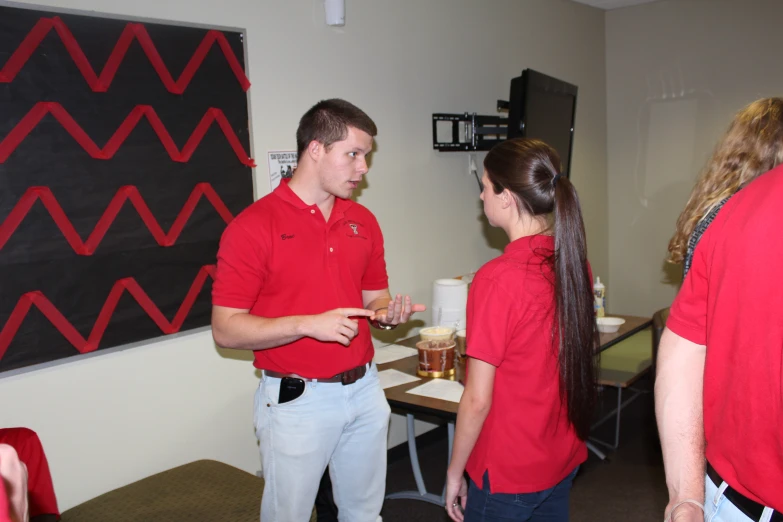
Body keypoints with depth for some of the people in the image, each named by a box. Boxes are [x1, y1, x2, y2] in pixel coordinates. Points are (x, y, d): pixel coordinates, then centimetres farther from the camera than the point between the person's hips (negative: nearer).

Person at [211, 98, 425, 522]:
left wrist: (387, 313, -9)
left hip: (364, 391, 5)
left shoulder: (363, 221, 5)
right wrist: (308, 324, -24)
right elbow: (225, 329, -14)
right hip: (296, 401, -5)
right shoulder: (253, 226, -13)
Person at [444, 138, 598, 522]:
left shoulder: (497, 279, -25)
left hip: (508, 474, -6)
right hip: (563, 460, 7)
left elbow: (478, 400, -20)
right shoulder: (575, 263, -4)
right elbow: (576, 356, 7)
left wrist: (454, 471, -6)